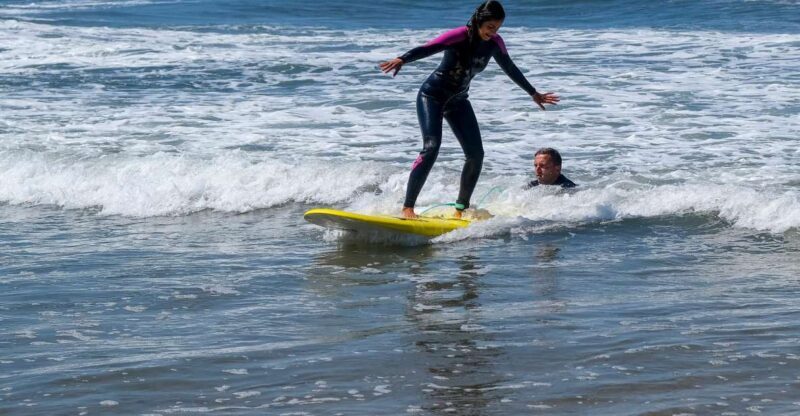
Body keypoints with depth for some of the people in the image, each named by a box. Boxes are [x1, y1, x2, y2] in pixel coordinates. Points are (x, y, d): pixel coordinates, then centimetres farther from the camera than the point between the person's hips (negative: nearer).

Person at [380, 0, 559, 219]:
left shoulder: (495, 43, -4)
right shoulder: (460, 36, -23)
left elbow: (511, 69, 13)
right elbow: (428, 48, -35)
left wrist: (534, 94, 25)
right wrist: (401, 60, -54)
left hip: (458, 101, 7)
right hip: (432, 96, -7)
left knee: (476, 154, -2)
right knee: (431, 147, -24)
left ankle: (461, 208, 12)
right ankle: (407, 207, -25)